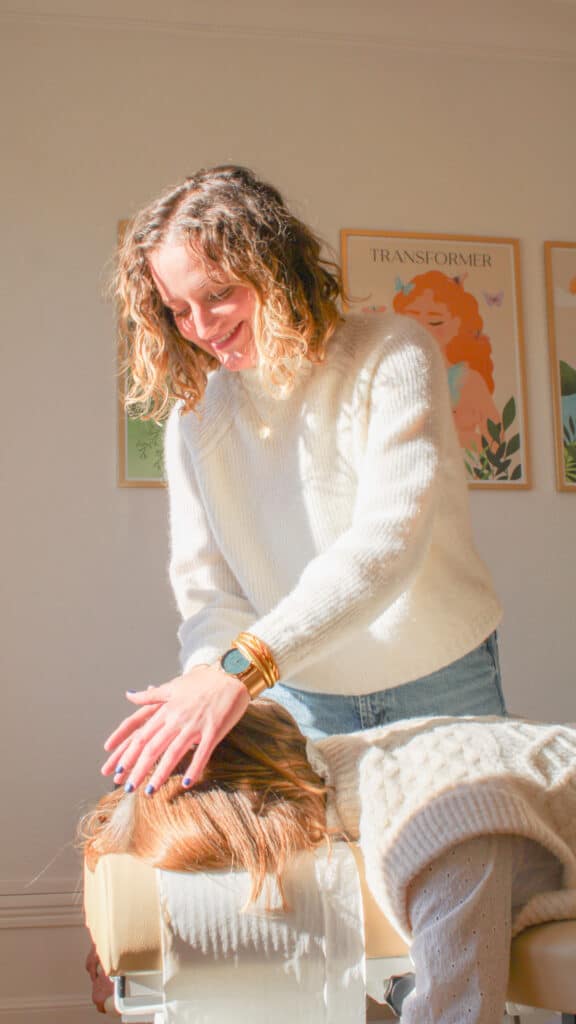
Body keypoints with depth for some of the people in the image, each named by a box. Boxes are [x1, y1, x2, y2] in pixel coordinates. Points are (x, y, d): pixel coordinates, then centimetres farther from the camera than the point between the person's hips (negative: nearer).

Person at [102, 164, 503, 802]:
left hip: (440, 681, -2)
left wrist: (244, 666, -41)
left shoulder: (393, 355, -17)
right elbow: (206, 585, -6)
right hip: (302, 697, 2)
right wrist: (209, 680, -29)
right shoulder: (194, 414, -3)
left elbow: (388, 539, -30)